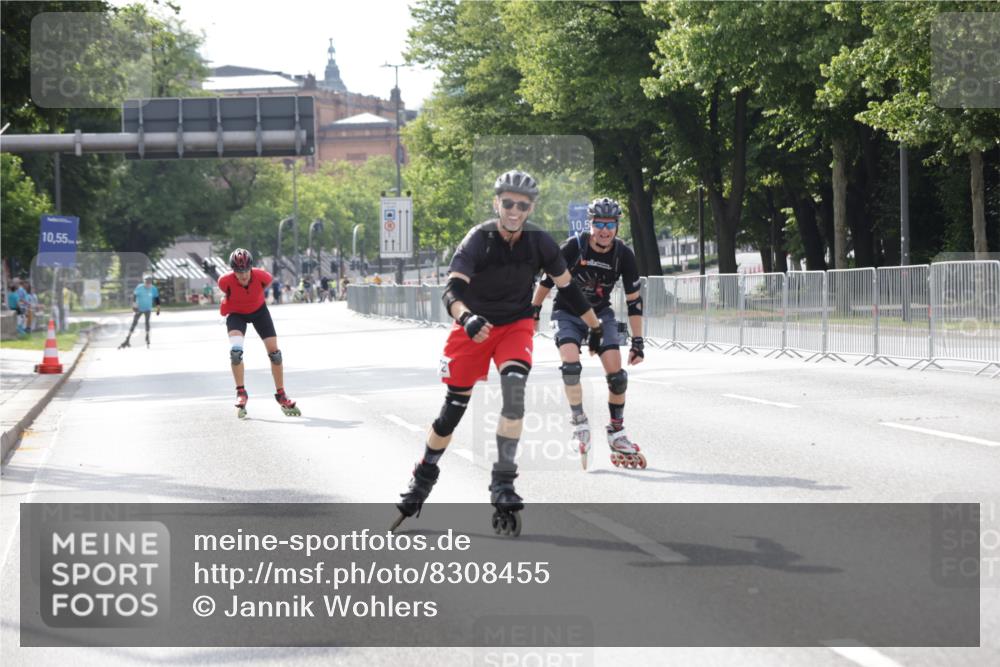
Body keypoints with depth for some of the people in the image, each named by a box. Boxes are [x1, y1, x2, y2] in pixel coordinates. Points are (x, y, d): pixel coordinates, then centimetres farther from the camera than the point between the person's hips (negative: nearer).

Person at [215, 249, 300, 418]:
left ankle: (281, 395, 13)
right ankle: (241, 393, -11)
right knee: (235, 350, -26)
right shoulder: (226, 281, -31)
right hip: (236, 313, -2)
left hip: (258, 310, 2)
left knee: (274, 351, -2)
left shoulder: (261, 276, -29)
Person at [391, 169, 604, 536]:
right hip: (474, 327, -1)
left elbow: (567, 286, 3)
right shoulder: (478, 240, -22)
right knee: (453, 408, 4)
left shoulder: (539, 242, -12)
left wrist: (596, 328, 11)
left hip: (516, 326, 1)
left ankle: (503, 484, -22)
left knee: (515, 386, -26)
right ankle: (423, 478, 29)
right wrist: (467, 319, -56)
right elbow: (452, 291, -35)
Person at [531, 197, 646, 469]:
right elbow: (547, 279, -6)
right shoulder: (574, 246, -21)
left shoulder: (623, 255, -14)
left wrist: (637, 342, -7)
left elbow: (634, 301, -7)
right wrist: (533, 314, -2)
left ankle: (616, 434, 5)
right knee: (571, 365, -26)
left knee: (617, 374, -11)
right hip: (567, 313, -2)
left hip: (600, 314, 2)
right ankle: (579, 424, -10)